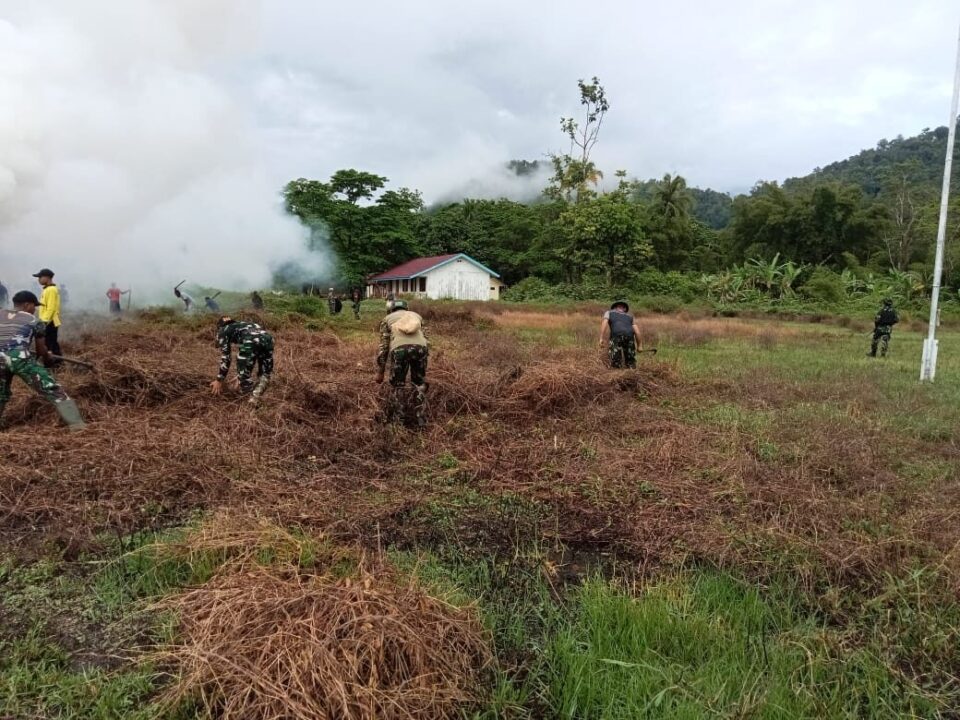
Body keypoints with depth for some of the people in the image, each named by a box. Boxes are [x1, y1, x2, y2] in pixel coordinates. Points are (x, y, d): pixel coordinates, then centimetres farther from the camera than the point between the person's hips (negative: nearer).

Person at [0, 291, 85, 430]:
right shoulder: (33, 320, 14)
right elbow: (41, 350, 19)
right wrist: (49, 359, 38)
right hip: (20, 357, -4)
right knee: (52, 389, -1)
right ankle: (76, 424, -8)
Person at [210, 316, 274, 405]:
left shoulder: (223, 331, 25)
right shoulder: (241, 326, 42)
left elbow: (225, 357, 17)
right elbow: (243, 353, 49)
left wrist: (219, 380, 25)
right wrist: (241, 375, 58)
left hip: (251, 341, -6)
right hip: (267, 338, 6)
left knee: (243, 374, 10)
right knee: (265, 374, 18)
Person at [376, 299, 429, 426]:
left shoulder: (387, 319, 29)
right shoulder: (416, 316, 36)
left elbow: (383, 346, 23)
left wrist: (381, 372, 27)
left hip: (399, 349, -2)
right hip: (420, 347, 2)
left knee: (396, 386, 16)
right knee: (419, 384, 20)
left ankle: (392, 420, 22)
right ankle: (421, 419, 22)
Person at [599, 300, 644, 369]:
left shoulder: (609, 312, 31)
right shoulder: (630, 317, 36)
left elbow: (604, 323, 10)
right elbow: (637, 332, 23)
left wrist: (601, 339, 2)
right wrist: (640, 345, 31)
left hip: (616, 336, -2)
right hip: (629, 336, 2)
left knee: (615, 363, 5)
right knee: (631, 364, 15)